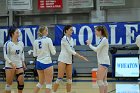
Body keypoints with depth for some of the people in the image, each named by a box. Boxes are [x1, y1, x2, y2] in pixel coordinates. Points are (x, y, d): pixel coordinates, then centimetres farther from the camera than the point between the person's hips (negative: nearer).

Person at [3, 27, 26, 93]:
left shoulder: (21, 43, 5)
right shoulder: (8, 43, -12)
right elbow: (5, 56, -13)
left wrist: (23, 62, 10)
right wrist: (12, 63, -21)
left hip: (19, 65, 5)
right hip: (10, 66, -5)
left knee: (21, 82, 2)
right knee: (9, 83, 1)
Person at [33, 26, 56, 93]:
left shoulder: (35, 41, 6)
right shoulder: (48, 40, -9)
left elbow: (34, 54, 10)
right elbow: (53, 52, -5)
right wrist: (54, 49, 16)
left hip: (38, 63, 6)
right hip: (47, 63, -6)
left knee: (41, 82, 20)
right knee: (49, 84, 1)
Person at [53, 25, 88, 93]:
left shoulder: (71, 39, 12)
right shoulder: (64, 39, -12)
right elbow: (70, 50, -16)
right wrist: (80, 56, -17)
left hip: (69, 60, 8)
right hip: (62, 59, -8)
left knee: (69, 78, 4)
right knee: (60, 78, -10)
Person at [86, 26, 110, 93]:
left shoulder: (104, 39, -13)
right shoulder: (102, 39, 15)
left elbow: (96, 49, -14)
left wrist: (89, 44, -2)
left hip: (104, 62, -10)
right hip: (102, 62, 10)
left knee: (99, 80, -13)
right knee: (104, 81, 9)